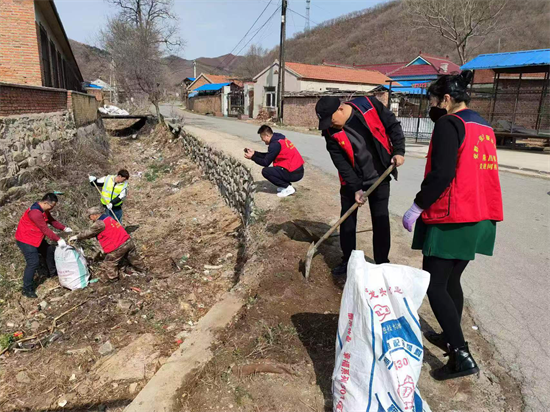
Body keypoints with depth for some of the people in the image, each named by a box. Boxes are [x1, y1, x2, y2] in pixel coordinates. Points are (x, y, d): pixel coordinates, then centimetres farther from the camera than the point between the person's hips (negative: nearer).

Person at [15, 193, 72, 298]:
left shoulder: (44, 210, 1)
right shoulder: (35, 212, -31)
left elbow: (52, 221, 10)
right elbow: (45, 229, -29)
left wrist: (64, 228, -4)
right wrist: (58, 240, -26)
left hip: (36, 238, 10)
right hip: (25, 240, -10)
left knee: (49, 251, 21)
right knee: (33, 263, -14)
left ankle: (52, 272, 44)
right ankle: (27, 289, -5)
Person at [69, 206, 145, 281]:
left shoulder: (100, 223, -13)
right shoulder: (108, 217, 15)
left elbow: (89, 233, -5)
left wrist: (77, 237, 8)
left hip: (118, 247, -9)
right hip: (128, 241, 9)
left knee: (109, 263, 10)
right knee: (134, 257, 26)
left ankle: (113, 279, 20)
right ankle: (142, 269, 41)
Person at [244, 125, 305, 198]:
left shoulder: (275, 144, -15)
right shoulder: (279, 139, 13)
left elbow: (266, 163, -10)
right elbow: (268, 156, 20)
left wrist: (252, 157, -1)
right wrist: (254, 153, 18)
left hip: (294, 174, -10)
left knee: (265, 171, -7)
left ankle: (288, 188, -4)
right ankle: (286, 185, 15)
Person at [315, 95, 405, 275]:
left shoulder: (370, 105, -16)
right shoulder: (331, 132, -14)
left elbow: (393, 126, -4)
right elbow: (341, 162, -14)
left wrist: (399, 151, -13)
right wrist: (355, 187, -16)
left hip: (379, 177, -1)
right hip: (351, 182, 1)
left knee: (380, 221, 5)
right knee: (347, 221, 6)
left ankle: (382, 263, 19)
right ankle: (347, 260, 23)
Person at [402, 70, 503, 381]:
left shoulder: (449, 124, -11)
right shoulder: (485, 127, 16)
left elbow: (441, 174, -21)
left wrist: (416, 208, -14)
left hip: (452, 219, -9)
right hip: (481, 217, 9)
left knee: (434, 286, -2)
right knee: (451, 280, 20)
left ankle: (462, 356, -1)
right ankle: (451, 338, 33)